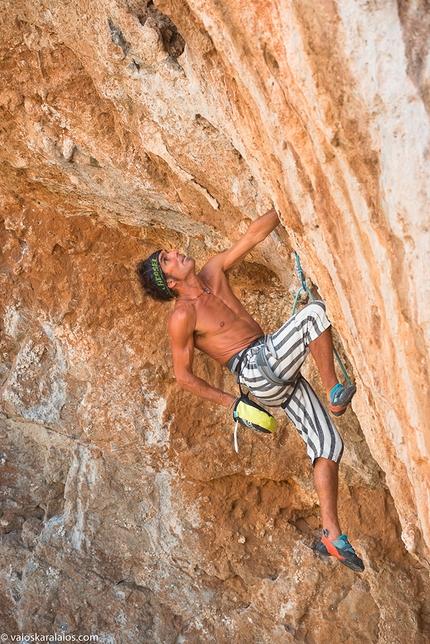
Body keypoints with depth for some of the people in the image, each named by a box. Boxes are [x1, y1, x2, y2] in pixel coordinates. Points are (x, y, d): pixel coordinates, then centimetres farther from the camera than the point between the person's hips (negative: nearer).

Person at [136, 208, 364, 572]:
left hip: (281, 376, 7)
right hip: (257, 369, -7)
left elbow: (254, 234, 13)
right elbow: (184, 375, -3)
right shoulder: (182, 317, -8)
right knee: (314, 313, -20)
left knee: (327, 444, 1)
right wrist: (231, 402, -1)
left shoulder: (214, 274, 13)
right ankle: (335, 393, -13)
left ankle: (332, 535, 4)